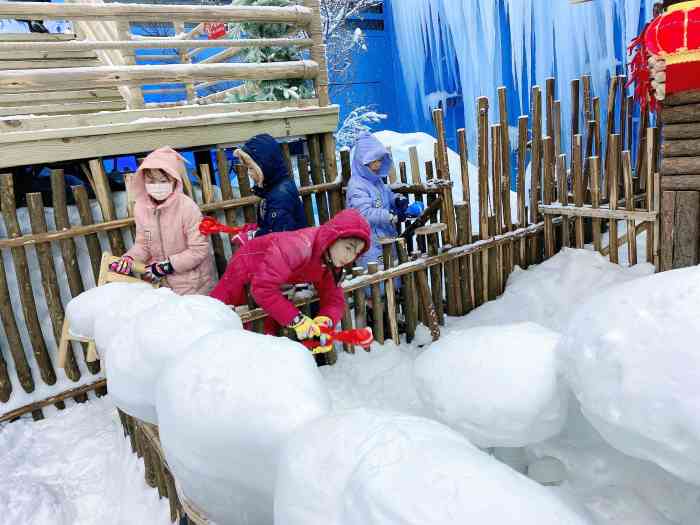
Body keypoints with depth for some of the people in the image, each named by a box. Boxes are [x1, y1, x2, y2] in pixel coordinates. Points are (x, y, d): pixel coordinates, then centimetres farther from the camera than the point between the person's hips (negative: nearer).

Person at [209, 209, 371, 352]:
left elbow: (334, 300, -17)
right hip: (246, 266, -6)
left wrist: (326, 320, -39)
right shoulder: (298, 246, -43)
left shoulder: (332, 262, -19)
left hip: (276, 283, 6)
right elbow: (262, 287, -45)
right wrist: (296, 319, -46)